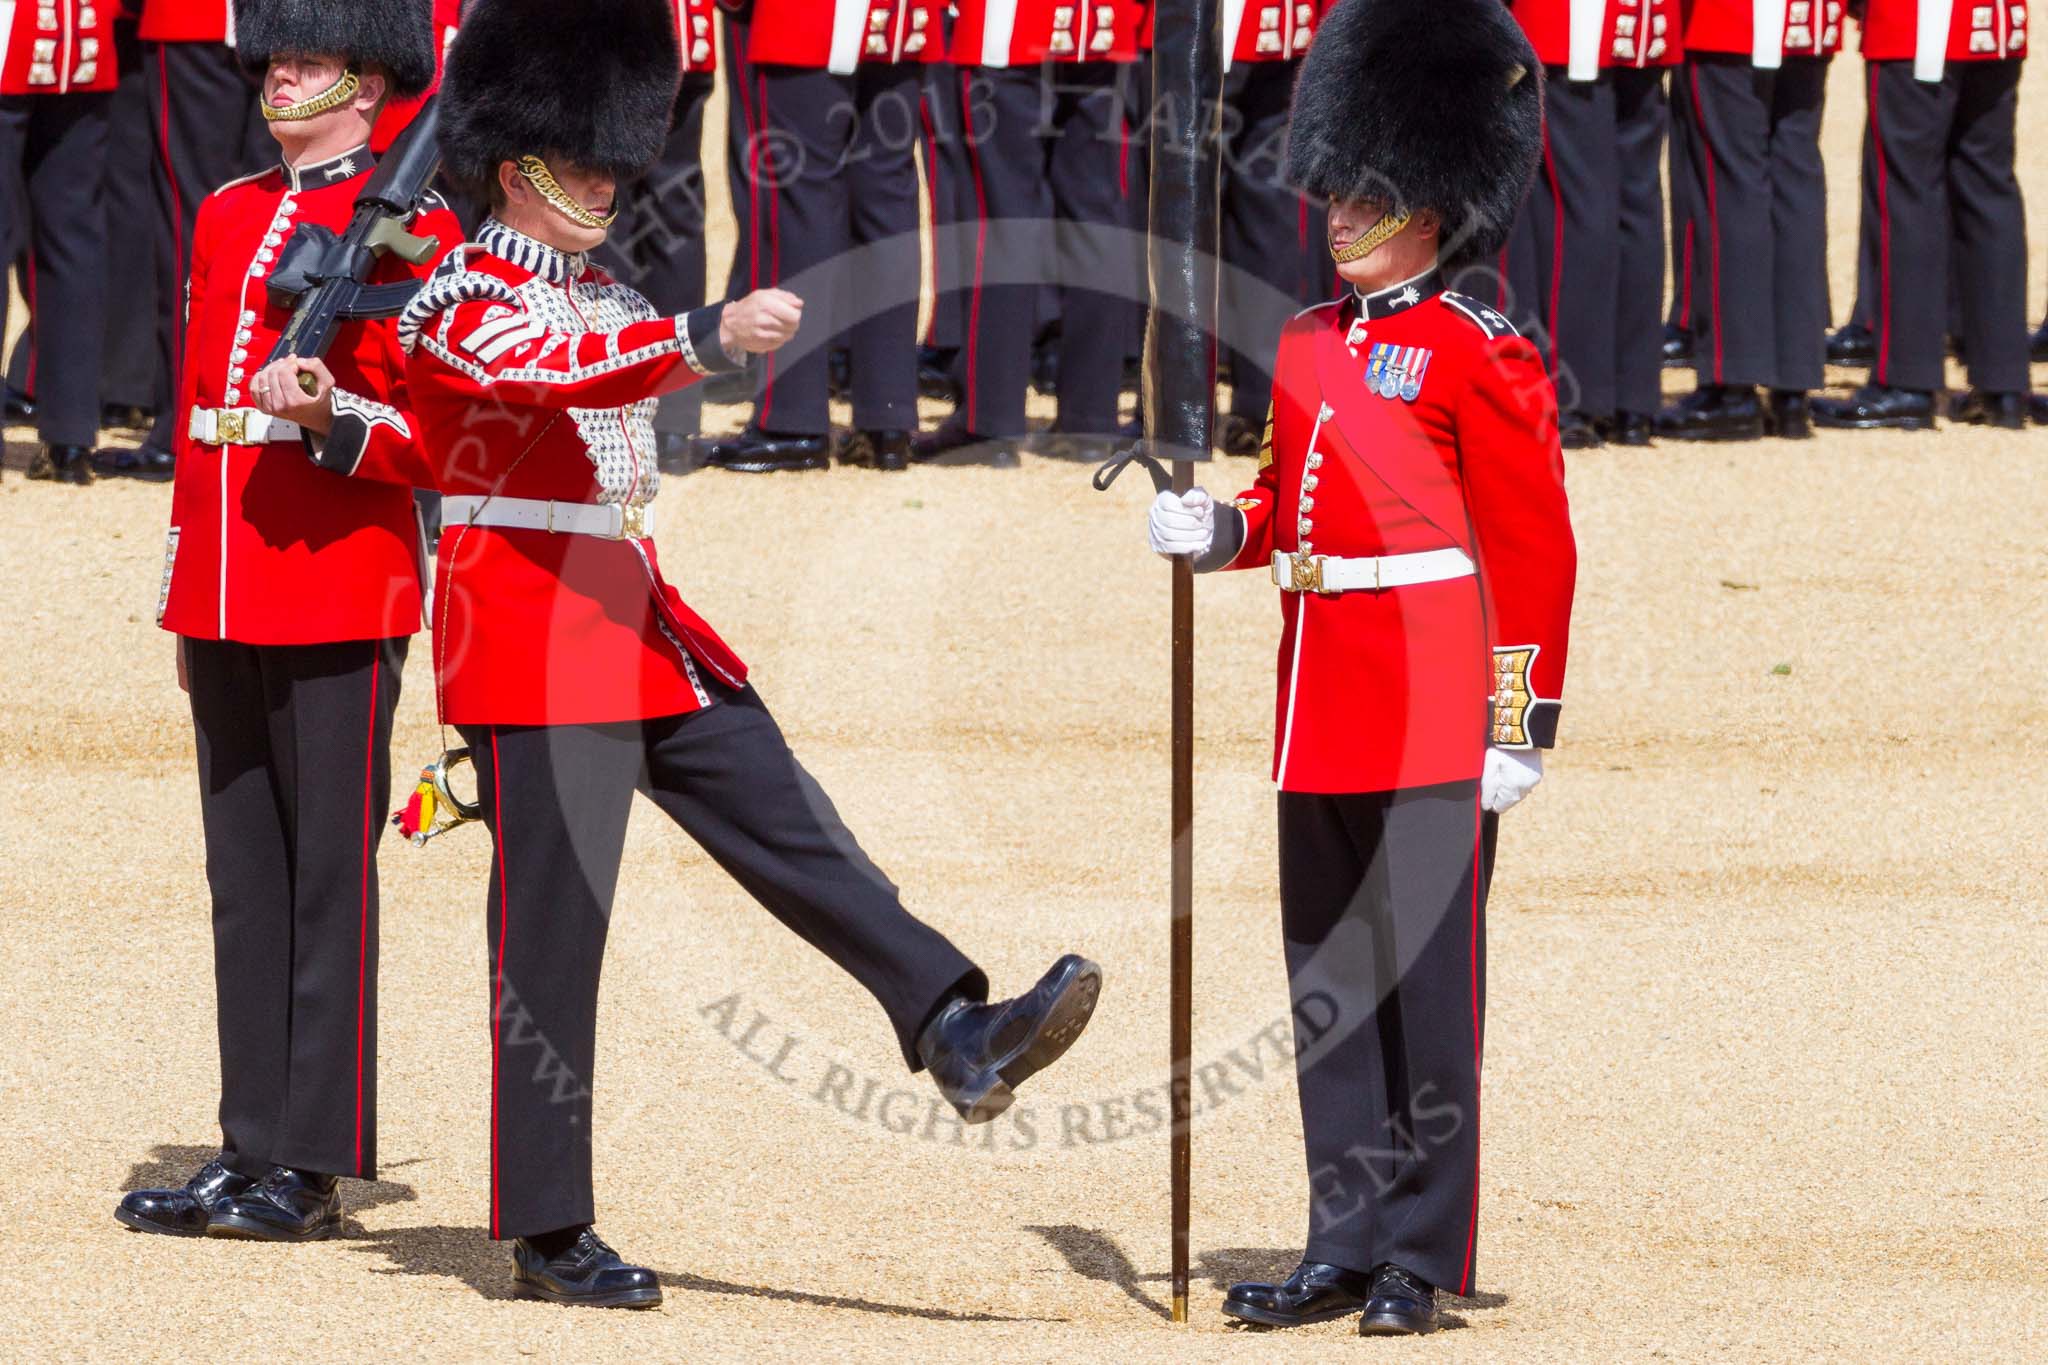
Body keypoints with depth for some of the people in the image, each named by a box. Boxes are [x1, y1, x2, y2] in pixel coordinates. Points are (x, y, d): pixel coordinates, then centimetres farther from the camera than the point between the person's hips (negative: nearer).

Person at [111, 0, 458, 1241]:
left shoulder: (410, 226, -4)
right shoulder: (228, 218, 16)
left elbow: (443, 425, -6)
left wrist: (333, 418, -24)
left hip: (341, 593, -7)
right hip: (229, 599, 7)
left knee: (328, 873, -4)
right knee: (244, 879, 7)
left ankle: (318, 1168, -1)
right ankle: (253, 1152, 11)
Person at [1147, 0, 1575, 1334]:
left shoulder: (1483, 358, -8)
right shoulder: (1310, 345, 14)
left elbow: (1535, 550, -9)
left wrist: (1521, 724, -13)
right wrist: (1217, 531, 3)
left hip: (1433, 721, -8)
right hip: (1323, 717, 8)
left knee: (1427, 987, -3)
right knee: (1330, 990, 10)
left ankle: (1423, 1260, 3)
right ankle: (1348, 1248, 16)